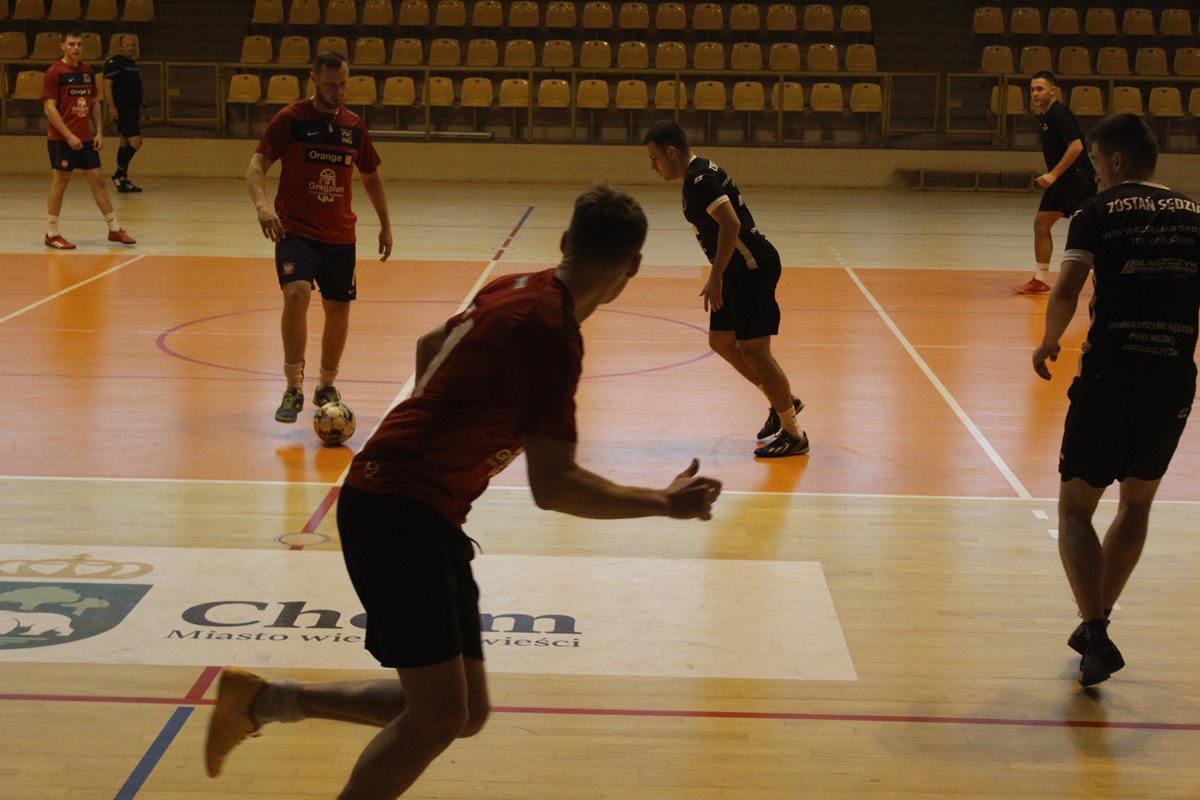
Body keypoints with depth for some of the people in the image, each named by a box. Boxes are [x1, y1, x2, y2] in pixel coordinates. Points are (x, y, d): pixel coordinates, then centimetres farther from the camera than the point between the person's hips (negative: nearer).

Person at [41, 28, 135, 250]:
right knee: (60, 182, -2)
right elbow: (49, 107, -14)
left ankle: (114, 229, 12)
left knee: (97, 180, 7)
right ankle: (51, 234, 6)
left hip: (85, 138, 6)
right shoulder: (55, 72, -10)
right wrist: (69, 135, -18)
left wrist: (99, 132, 7)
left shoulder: (88, 71, 9)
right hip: (61, 139, -6)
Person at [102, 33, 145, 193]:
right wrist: (111, 107, -23)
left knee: (126, 143, 12)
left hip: (132, 109, 9)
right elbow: (107, 85, -16)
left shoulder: (133, 64, 19)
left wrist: (140, 108, 26)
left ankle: (123, 180, 17)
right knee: (135, 141, -16)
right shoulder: (114, 63, -9)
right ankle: (120, 174, -8)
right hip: (121, 110, -9)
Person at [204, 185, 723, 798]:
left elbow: (430, 346, 26)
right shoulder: (550, 333, -20)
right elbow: (552, 487, -21)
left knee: (462, 713, 9)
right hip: (398, 511, -9)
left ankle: (264, 700, 18)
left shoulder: (517, 290, 7)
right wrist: (666, 504, -11)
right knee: (439, 715, -12)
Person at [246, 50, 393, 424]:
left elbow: (371, 176, 21)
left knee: (338, 310, 9)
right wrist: (262, 204, -27)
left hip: (339, 235, 4)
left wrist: (385, 224, 19)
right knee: (296, 294, -25)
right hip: (295, 230, -4)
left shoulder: (354, 126, 7)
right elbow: (256, 166, -9)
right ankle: (293, 389, -17)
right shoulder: (290, 119, -5)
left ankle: (326, 387, 30)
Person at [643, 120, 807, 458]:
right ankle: (783, 401, 26)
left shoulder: (699, 180, -18)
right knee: (721, 342, 16)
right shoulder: (701, 173, 14)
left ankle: (793, 435, 1)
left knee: (754, 350, -7)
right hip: (739, 270, 11)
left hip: (752, 268, -11)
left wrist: (715, 278, -26)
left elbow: (731, 224, -29)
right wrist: (719, 277, 24)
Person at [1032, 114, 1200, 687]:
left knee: (1075, 509, 8)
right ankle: (1096, 624, 29)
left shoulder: (1098, 211, -3)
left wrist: (1048, 343, 0)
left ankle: (1096, 631, -8)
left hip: (1109, 377, -4)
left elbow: (1066, 292, -16)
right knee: (1137, 504, 23)